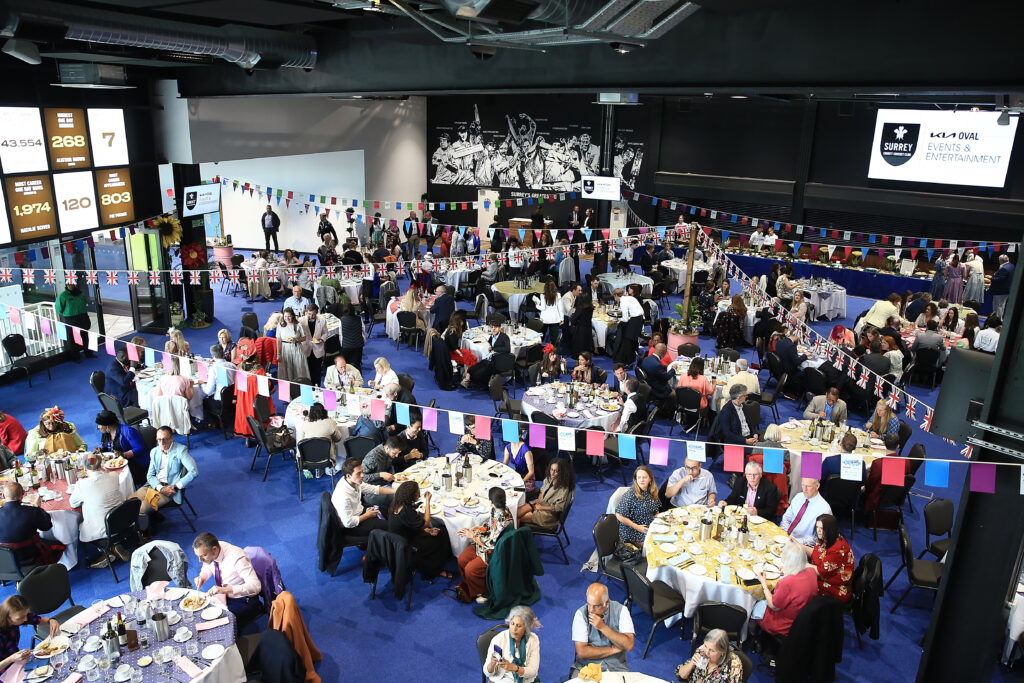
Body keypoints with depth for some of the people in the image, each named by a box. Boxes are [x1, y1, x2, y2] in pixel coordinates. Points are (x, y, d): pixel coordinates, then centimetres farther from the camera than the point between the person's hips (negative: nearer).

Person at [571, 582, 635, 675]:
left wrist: (603, 627, -20)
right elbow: (582, 652, -14)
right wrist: (614, 649, -12)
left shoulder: (620, 611, -7)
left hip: (616, 667, 0)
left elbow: (629, 646, -14)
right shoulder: (581, 613, -10)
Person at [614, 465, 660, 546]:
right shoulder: (630, 495, -20)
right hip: (632, 532, -7)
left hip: (650, 527, 7)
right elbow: (619, 515, -21)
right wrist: (637, 527, -18)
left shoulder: (652, 492, 2)